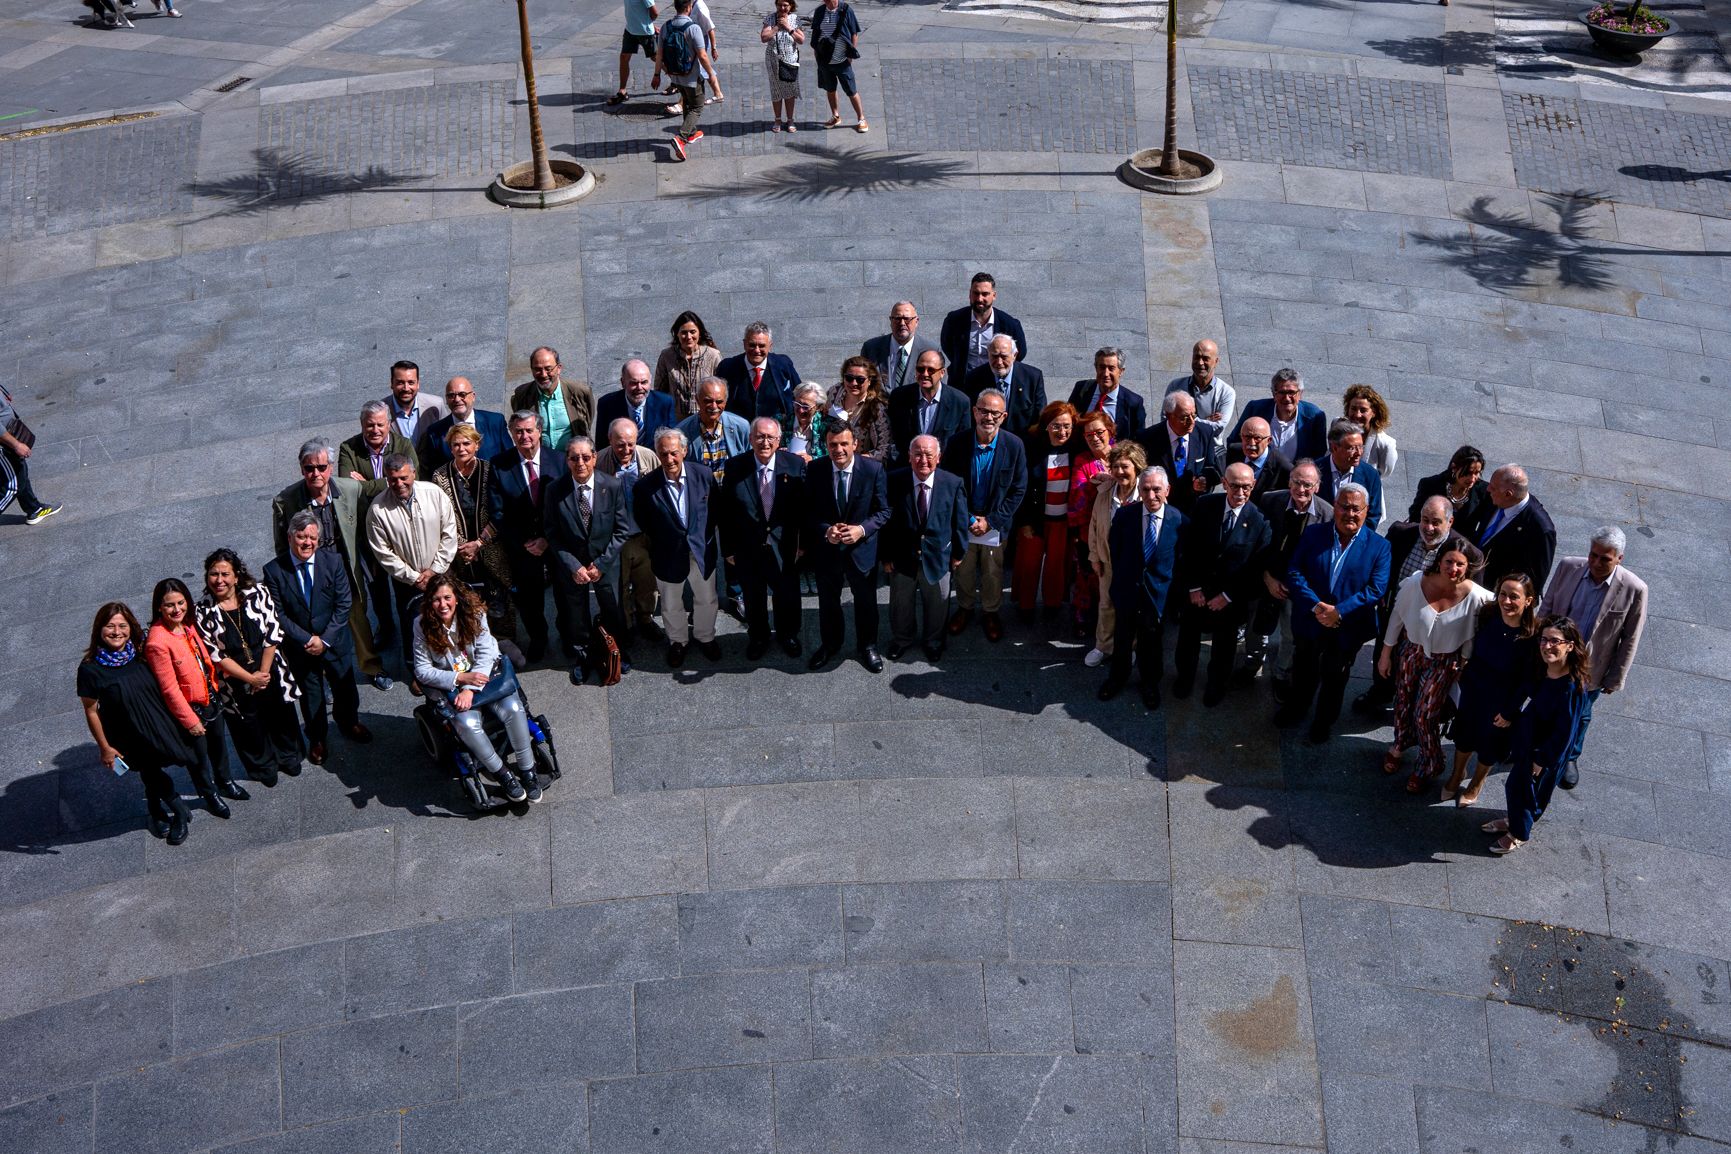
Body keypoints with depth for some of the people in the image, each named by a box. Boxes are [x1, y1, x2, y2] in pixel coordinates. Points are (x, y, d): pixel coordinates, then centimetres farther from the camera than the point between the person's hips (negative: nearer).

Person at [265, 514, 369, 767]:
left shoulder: (332, 561, -12)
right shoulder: (274, 570, -15)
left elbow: (343, 604, -10)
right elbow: (278, 614, -13)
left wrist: (325, 639, -16)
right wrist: (307, 640, -18)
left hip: (335, 641, 1)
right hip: (299, 646, -1)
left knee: (345, 687, 19)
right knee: (311, 695, 14)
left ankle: (349, 723, 47)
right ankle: (317, 738, 36)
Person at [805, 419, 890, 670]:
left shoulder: (874, 470, -15)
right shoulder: (814, 469, -11)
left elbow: (883, 511, -9)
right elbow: (808, 511, -4)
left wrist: (861, 529, -25)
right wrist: (826, 530, -22)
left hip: (862, 549, -1)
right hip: (826, 549, 1)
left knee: (866, 602, 17)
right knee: (828, 601, 21)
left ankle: (867, 646, 40)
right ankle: (830, 644, 44)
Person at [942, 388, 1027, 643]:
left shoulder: (1014, 445, -15)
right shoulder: (957, 443, -15)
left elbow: (1018, 490, -9)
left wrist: (991, 521, -13)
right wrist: (964, 518, -12)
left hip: (995, 522, -1)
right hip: (963, 520, 1)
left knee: (993, 572, 15)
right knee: (963, 569, 18)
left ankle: (990, 611, 38)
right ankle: (964, 607, 42)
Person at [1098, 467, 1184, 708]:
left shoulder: (1178, 521, -13)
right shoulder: (1124, 515, -11)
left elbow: (1180, 561, -3)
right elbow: (1115, 552, 1)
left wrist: (1174, 591, -2)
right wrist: (1120, 580, 4)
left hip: (1158, 593, -1)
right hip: (1127, 589, 1)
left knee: (1152, 640, 17)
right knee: (1123, 636, 19)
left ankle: (1151, 683, 38)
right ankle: (1118, 677, 41)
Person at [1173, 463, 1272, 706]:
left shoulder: (1260, 520, -16)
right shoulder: (1203, 506, -12)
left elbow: (1256, 567, -12)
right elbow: (1187, 549, -7)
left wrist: (1228, 595, -13)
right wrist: (1193, 586, -10)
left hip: (1231, 596, -1)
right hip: (1195, 591, 1)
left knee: (1224, 642, 19)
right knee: (1188, 636, 20)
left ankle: (1216, 684, 43)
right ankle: (1184, 677, 45)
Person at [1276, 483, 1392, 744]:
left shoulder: (1379, 546, -11)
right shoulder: (1313, 534, -7)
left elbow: (1376, 589, -17)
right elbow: (1294, 574, -11)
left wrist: (1339, 612, -25)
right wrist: (1315, 606, -24)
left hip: (1347, 629, -1)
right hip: (1309, 622, 1)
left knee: (1334, 678, 19)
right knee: (1303, 672, 23)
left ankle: (1323, 722, 42)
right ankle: (1295, 709, 49)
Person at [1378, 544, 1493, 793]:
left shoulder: (1475, 596, -26)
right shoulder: (1416, 583, -24)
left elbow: (1471, 636, -9)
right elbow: (1397, 617, -8)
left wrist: (1463, 666, 1)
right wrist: (1386, 654, 1)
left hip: (1445, 661, -2)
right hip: (1412, 651, 2)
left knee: (1426, 714, 4)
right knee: (1403, 702, 20)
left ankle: (1428, 767, 32)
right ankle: (1400, 745, 52)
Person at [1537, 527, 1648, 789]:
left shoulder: (1634, 590, -24)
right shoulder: (1568, 567, -18)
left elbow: (1630, 639, -12)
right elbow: (1546, 607, -2)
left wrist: (1616, 679, -6)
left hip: (1589, 669, -2)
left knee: (1579, 715, 22)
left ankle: (1570, 757, 49)